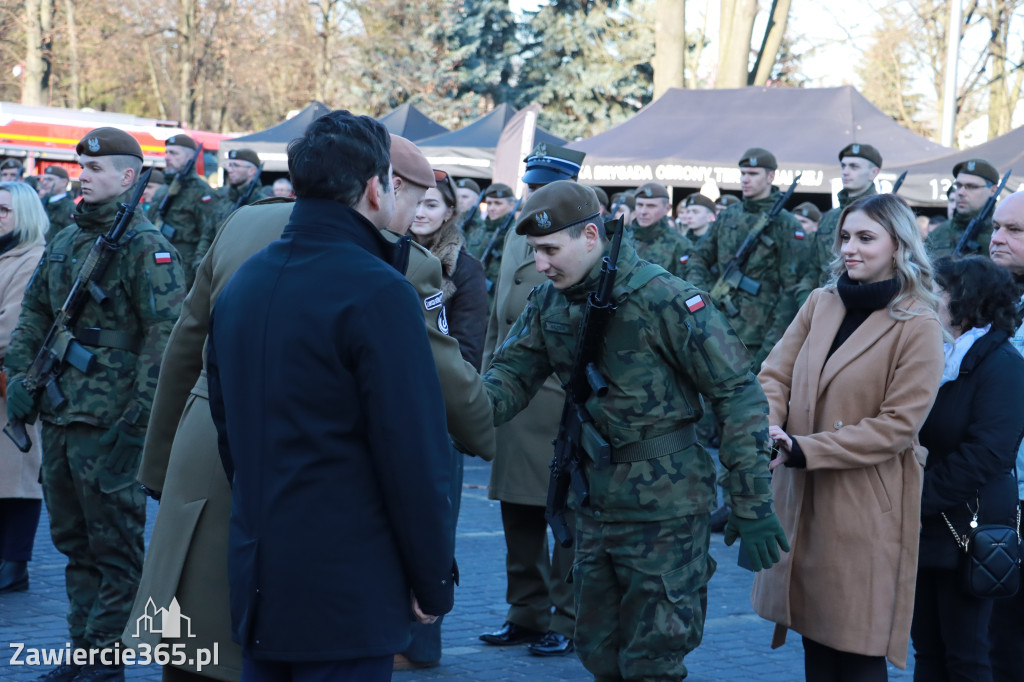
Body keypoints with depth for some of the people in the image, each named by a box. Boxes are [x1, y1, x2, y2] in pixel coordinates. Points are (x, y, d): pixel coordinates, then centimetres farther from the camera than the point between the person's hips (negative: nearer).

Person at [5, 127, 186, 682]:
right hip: (58, 417, 8)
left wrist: (137, 419, -20)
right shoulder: (64, 242, 14)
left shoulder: (145, 246, -9)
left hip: (109, 424, -8)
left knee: (113, 547, 0)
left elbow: (165, 334, -16)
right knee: (73, 541, 15)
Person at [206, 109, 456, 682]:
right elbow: (413, 453, -17)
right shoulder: (377, 293, -16)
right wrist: (434, 580, -7)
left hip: (255, 585, 8)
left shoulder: (243, 284, 9)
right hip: (348, 593, -8)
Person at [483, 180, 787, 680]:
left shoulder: (663, 298, -18)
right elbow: (512, 374, 1)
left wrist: (751, 506, -16)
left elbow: (737, 394, -16)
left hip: (664, 511, -7)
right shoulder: (550, 302, 3)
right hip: (594, 505, 7)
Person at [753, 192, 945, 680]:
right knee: (814, 631, 12)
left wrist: (804, 450, -18)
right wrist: (768, 427, -19)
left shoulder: (918, 327, -9)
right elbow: (775, 375, 3)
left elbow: (897, 424, -14)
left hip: (866, 506, -5)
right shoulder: (821, 303, 7)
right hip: (802, 494, 5)